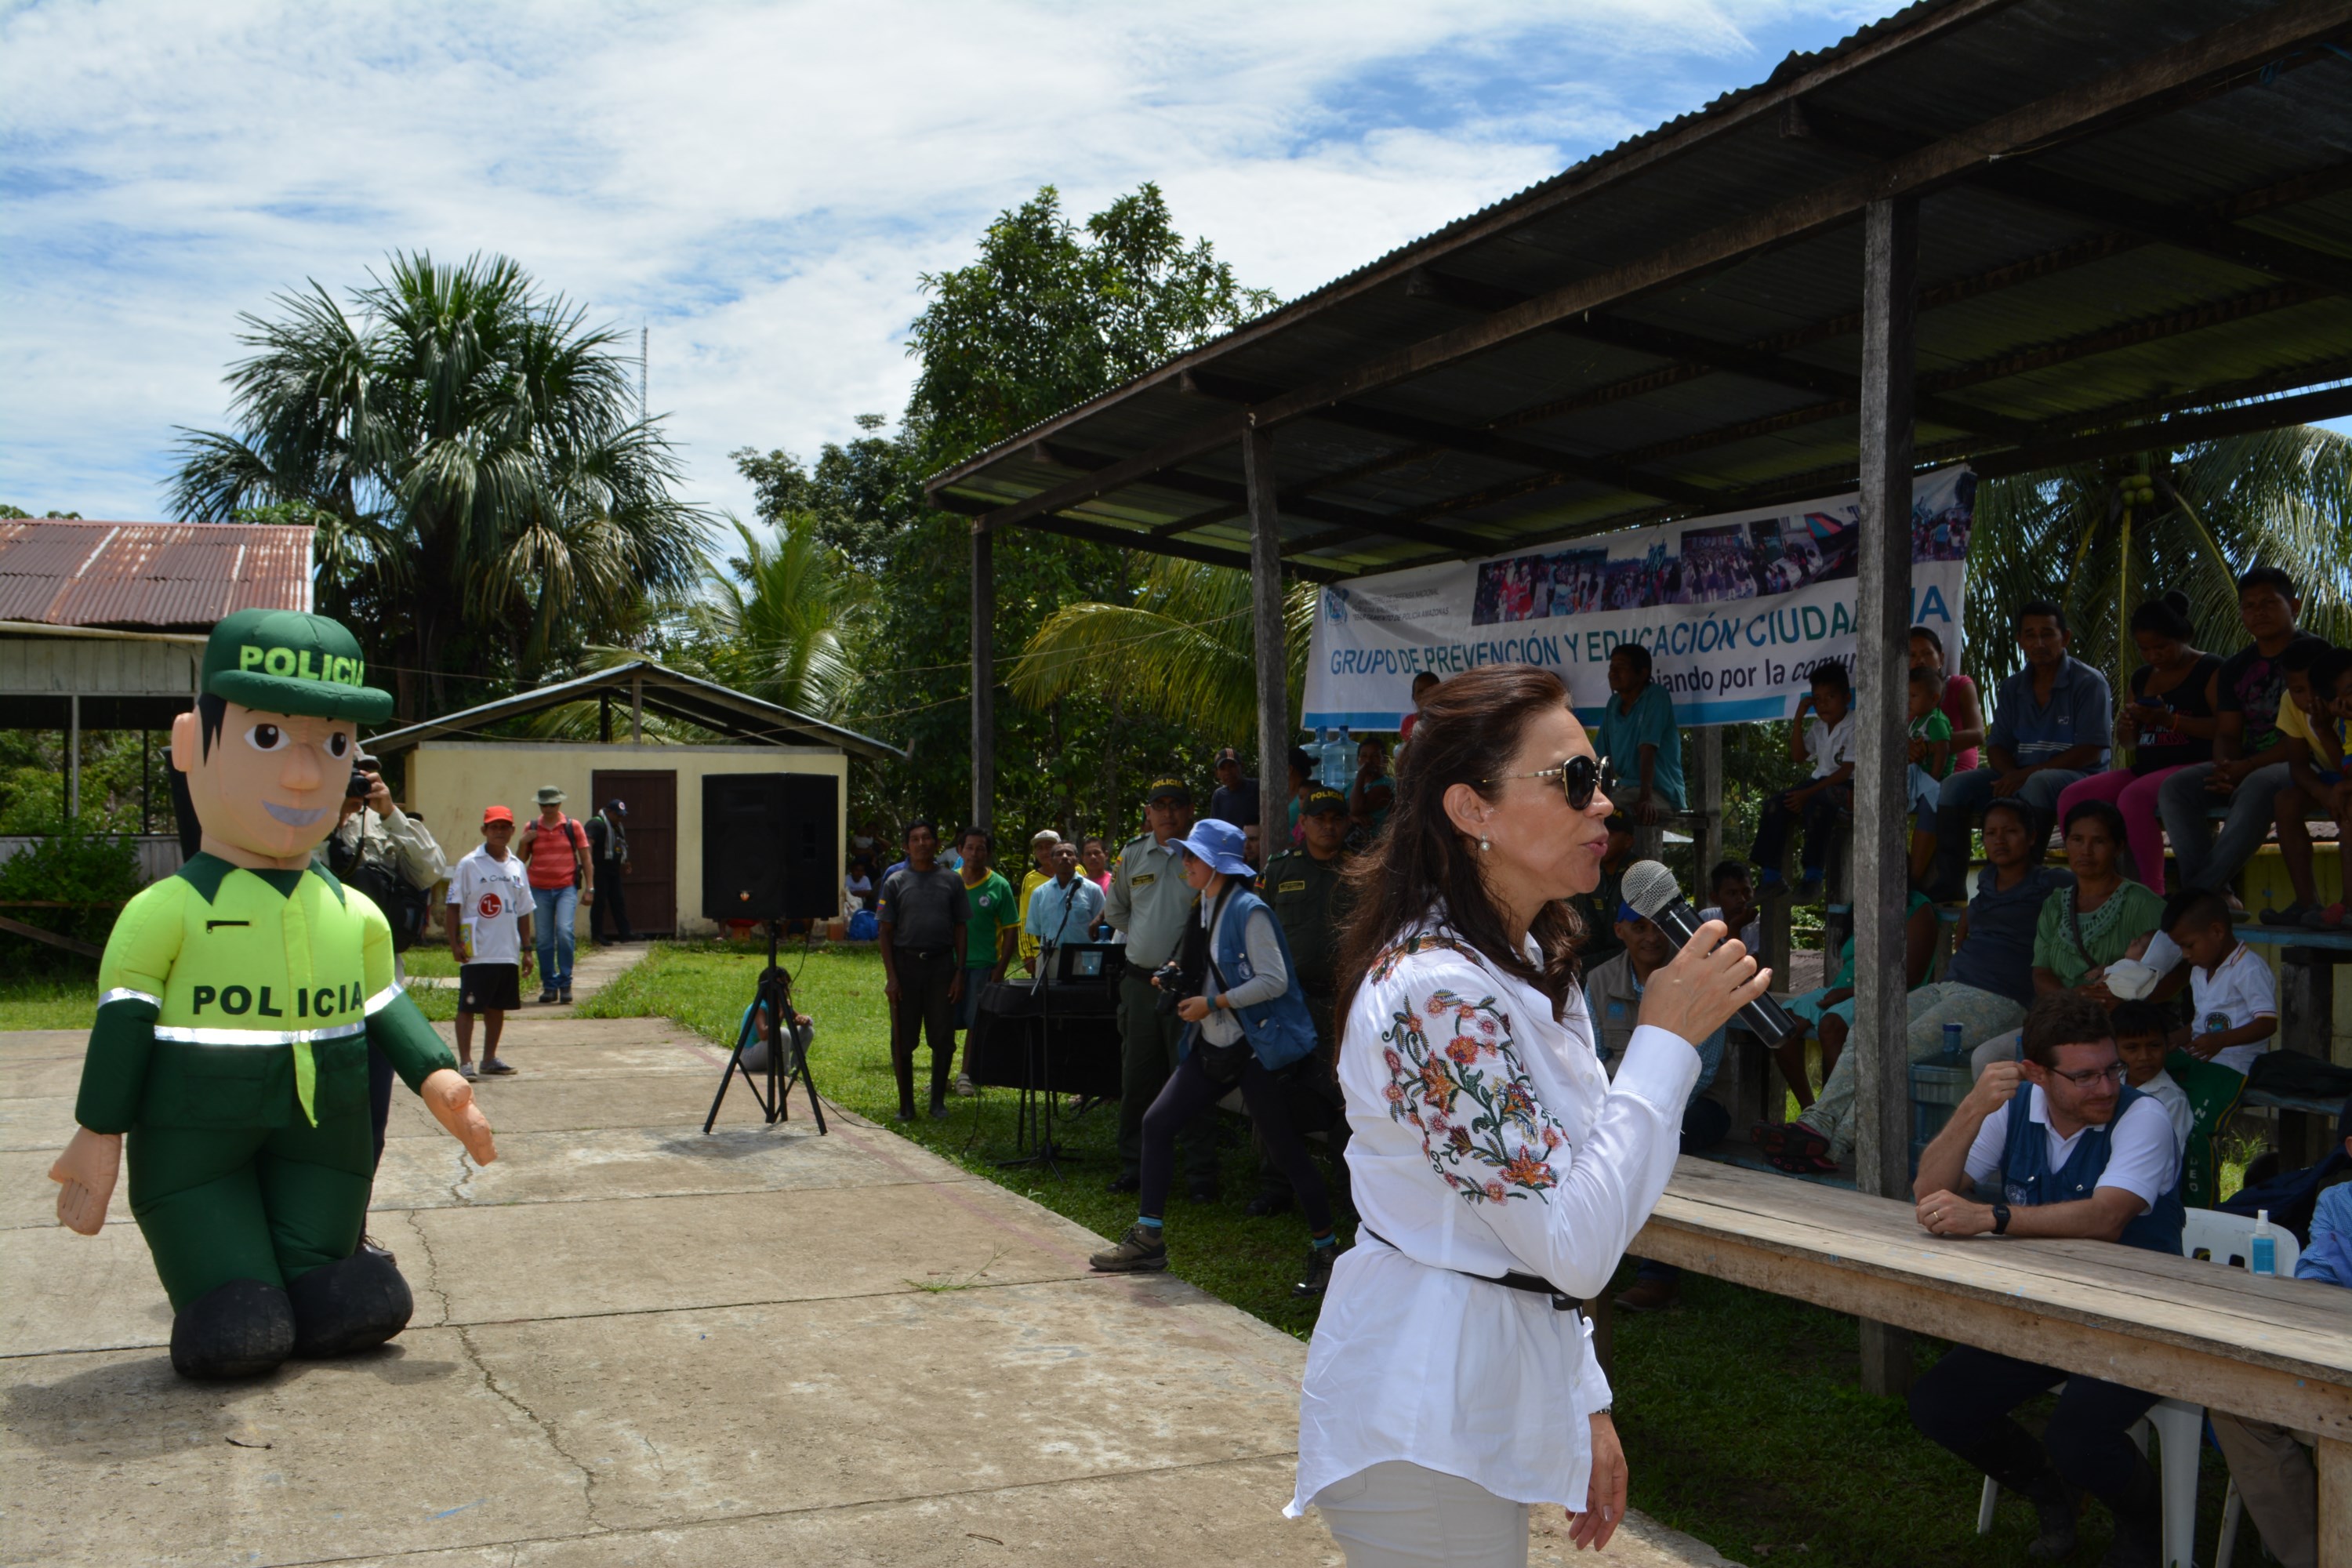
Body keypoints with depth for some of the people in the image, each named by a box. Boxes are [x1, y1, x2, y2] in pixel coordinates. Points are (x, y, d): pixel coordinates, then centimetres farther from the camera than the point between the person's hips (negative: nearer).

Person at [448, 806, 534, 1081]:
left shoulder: (517, 867, 11)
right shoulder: (469, 864, -5)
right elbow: (454, 906, -5)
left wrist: (526, 949, 13)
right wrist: (454, 943, -11)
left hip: (509, 953, 5)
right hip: (477, 953, -5)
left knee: (497, 1007, 13)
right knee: (468, 1006, -3)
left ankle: (490, 1059, 23)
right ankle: (465, 1063, -1)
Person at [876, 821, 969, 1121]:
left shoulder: (952, 880, 7)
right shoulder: (896, 882, 4)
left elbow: (961, 928, 9)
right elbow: (886, 931, 3)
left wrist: (959, 972, 1)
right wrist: (891, 976, -5)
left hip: (941, 964, 1)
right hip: (905, 964, -1)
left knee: (943, 1039, 2)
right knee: (903, 1039, 3)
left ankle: (938, 1101, 16)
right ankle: (906, 1105, 13)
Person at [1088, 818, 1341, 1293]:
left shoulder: (1248, 912, -15)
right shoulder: (1206, 910, 12)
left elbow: (1274, 980, -20)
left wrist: (1213, 1002, -19)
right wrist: (1180, 982, 5)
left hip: (1254, 1050, -9)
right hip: (1211, 1049, 9)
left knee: (1284, 1147, -4)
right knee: (1157, 1123, 4)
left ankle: (1325, 1249, 12)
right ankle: (1148, 1239, 13)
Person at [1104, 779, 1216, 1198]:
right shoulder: (1132, 854, 10)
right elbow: (1114, 909, 24)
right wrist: (1145, 936, 13)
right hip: (1140, 980, 5)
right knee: (1137, 1079, 11)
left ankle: (1201, 1174, 4)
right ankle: (1135, 1167, 21)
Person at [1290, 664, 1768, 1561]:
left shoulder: (1530, 969, 8)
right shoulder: (1438, 992, -24)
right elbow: (1576, 1246, -26)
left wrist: (1584, 1403, 13)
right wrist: (1668, 1040, -21)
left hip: (1484, 1401, 9)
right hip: (1422, 1427, -9)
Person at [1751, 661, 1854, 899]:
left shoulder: (1854, 726, -12)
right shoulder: (1818, 727, 13)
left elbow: (1847, 770, -19)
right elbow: (1798, 756, 9)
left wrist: (1807, 793, -22)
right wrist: (1799, 719, 2)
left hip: (1847, 785, -8)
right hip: (1821, 780, 8)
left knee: (1816, 803, -39)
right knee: (1775, 805, -13)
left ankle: (1813, 877, -33)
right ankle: (1769, 875, -15)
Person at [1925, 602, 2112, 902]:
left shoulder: (2089, 683, -5)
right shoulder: (2012, 687, 14)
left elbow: (2090, 750, -14)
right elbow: (1996, 745, 12)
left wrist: (2029, 773, -21)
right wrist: (2011, 774, -13)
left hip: (2077, 777, -6)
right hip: (2019, 774, 6)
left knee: (2037, 784, -39)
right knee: (1956, 785, -15)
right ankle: (1947, 886, -18)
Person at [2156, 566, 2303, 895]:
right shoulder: (2235, 668, 17)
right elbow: (2226, 733, 12)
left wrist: (2247, 767, -20)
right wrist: (2225, 767, -13)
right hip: (2244, 766, 6)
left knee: (2257, 786, -39)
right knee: (2175, 787, -20)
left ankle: (2200, 893, -41)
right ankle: (2216, 896, -31)